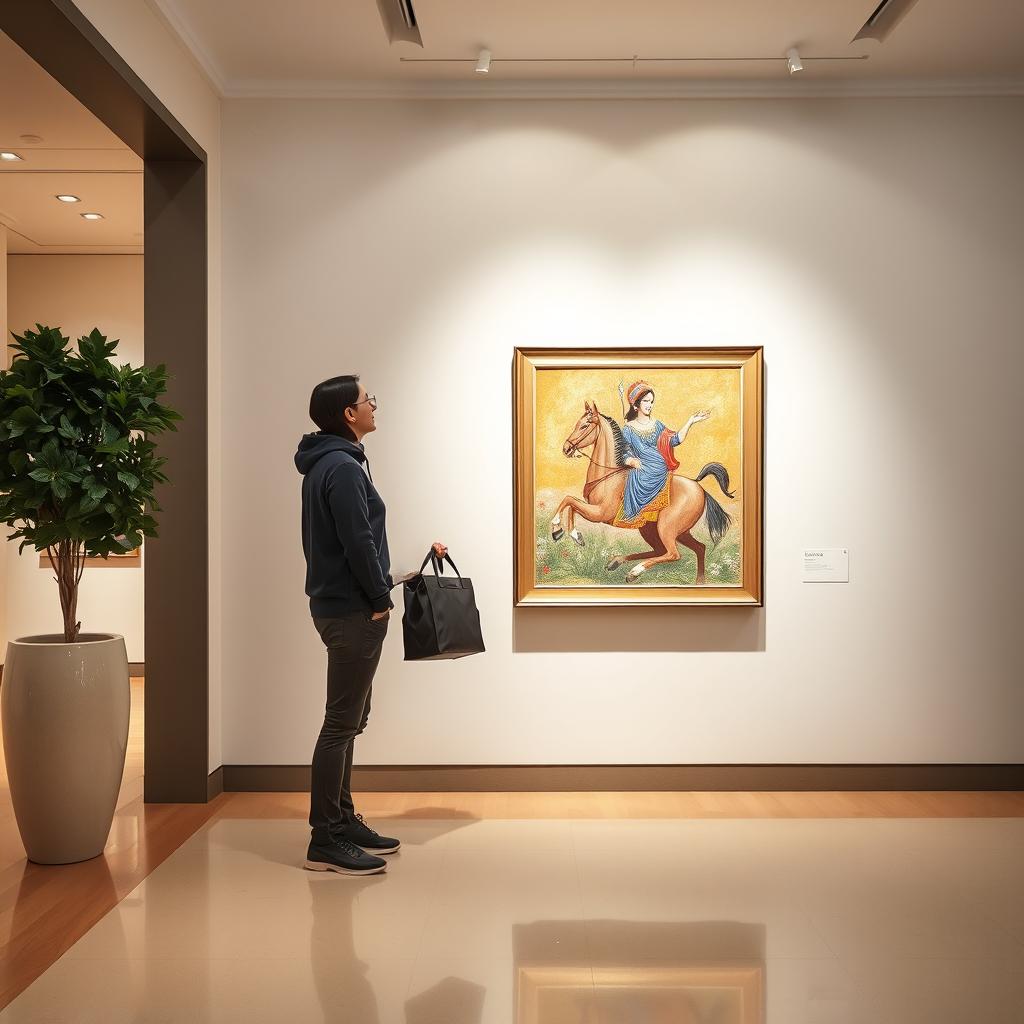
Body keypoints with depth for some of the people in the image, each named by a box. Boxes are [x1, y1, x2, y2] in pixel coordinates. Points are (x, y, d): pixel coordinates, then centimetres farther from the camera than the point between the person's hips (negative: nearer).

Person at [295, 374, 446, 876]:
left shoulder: (326, 464, 15)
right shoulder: (343, 467, -16)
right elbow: (358, 542, -20)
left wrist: (378, 584, 17)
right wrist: (379, 598, -11)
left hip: (339, 603, 11)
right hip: (352, 609, -11)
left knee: (350, 719, 16)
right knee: (342, 722, -6)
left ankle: (342, 821, 26)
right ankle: (325, 842, 0)